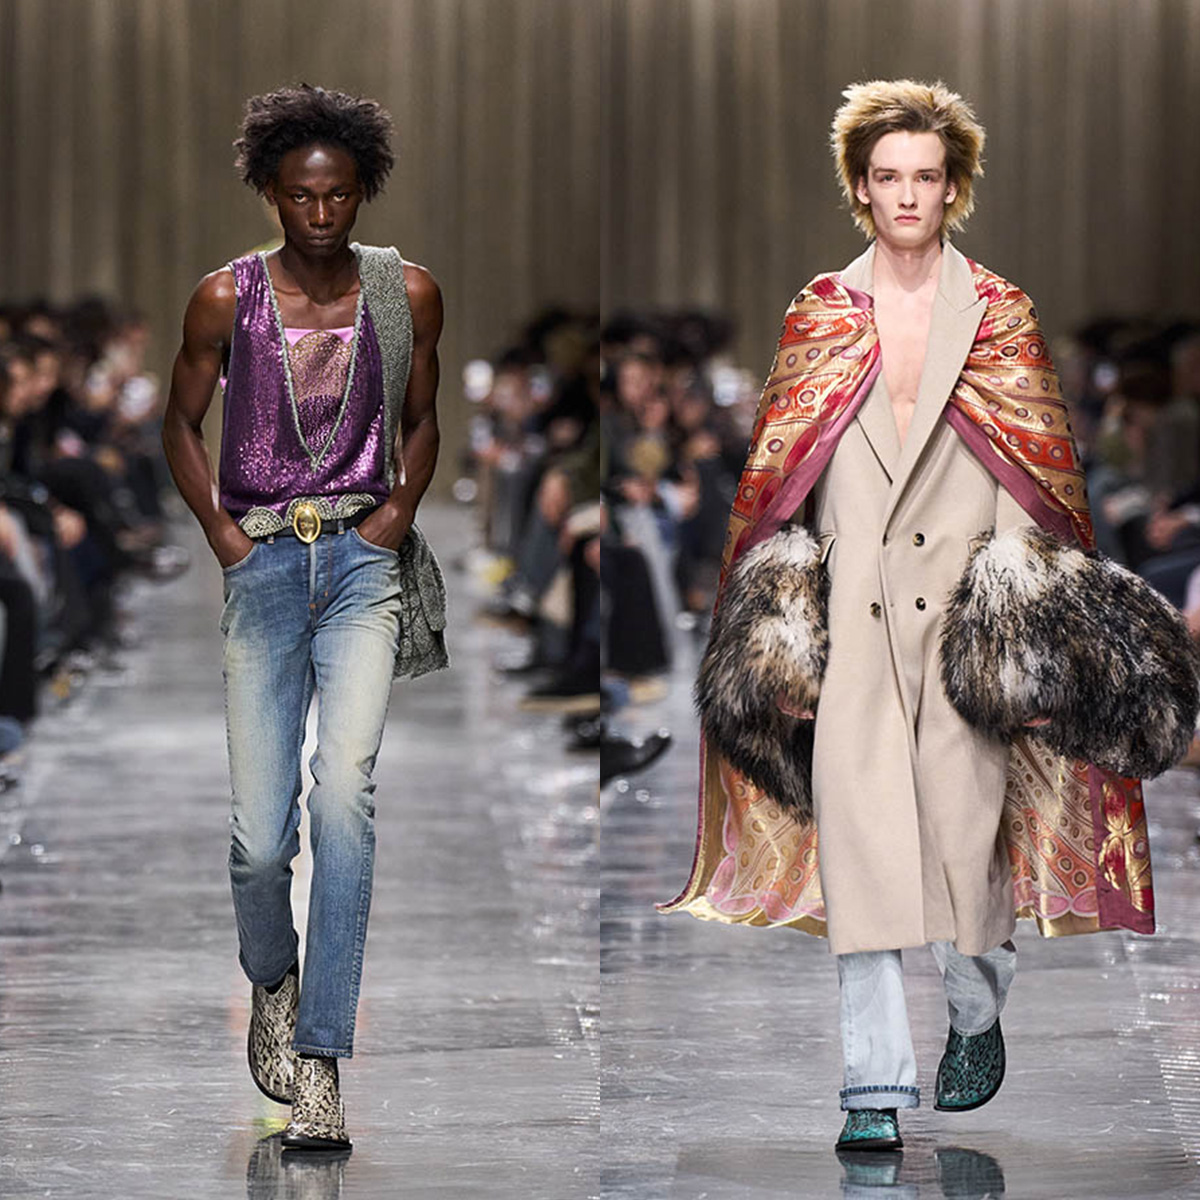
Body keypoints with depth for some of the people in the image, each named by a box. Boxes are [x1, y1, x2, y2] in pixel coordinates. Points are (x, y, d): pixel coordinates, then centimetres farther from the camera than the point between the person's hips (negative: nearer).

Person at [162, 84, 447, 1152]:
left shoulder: (408, 294, 3)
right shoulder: (227, 300, -1)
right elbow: (182, 424, 13)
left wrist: (402, 509, 2)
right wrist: (220, 531, 2)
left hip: (364, 557, 0)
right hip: (263, 564, 0)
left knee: (344, 791, -21)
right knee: (260, 836, -5)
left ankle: (320, 1064, -20)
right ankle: (272, 981, 30)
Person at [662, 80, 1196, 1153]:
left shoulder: (1000, 317, 7)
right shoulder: (820, 315, 10)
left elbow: (1036, 469, 5)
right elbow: (782, 471, 12)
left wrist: (1024, 609, -4)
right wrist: (779, 603, 4)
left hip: (964, 603, -1)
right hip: (849, 609, 1)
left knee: (963, 820, -2)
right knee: (858, 827, -9)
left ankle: (978, 1015, 28)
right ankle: (878, 1084, -7)